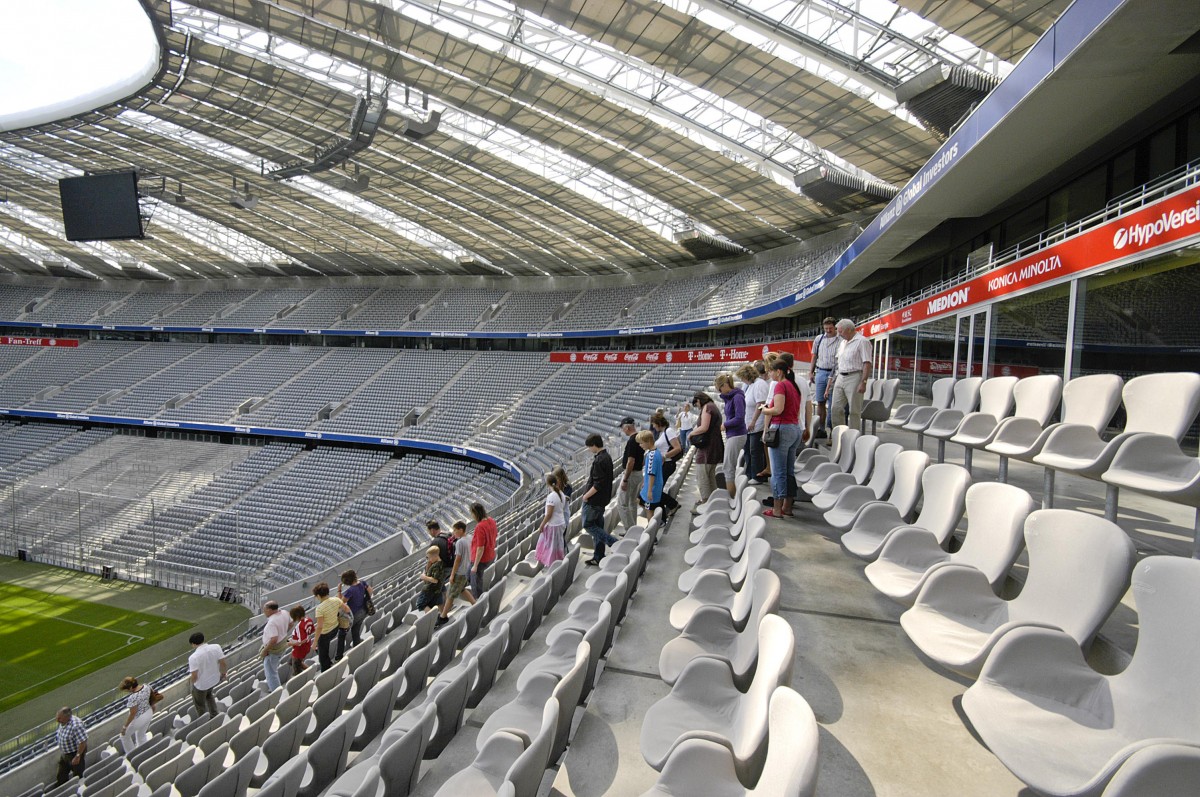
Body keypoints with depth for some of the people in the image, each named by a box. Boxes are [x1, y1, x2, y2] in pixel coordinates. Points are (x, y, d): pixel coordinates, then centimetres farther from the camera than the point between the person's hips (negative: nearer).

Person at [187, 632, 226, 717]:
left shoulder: (193, 657, -28)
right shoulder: (216, 647, -18)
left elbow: (194, 676, -23)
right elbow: (223, 663, -11)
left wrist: (193, 684, -1)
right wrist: (223, 673, 8)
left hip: (201, 684, -5)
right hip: (215, 680, 5)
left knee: (200, 704, 23)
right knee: (208, 694, 34)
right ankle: (215, 716, 41)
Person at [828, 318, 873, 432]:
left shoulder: (862, 341, -8)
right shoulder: (842, 343, 18)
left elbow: (867, 364, -15)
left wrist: (863, 382, -21)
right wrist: (832, 380, 20)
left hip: (854, 378, -8)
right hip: (840, 378, 8)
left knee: (854, 411, -1)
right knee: (835, 409, 5)